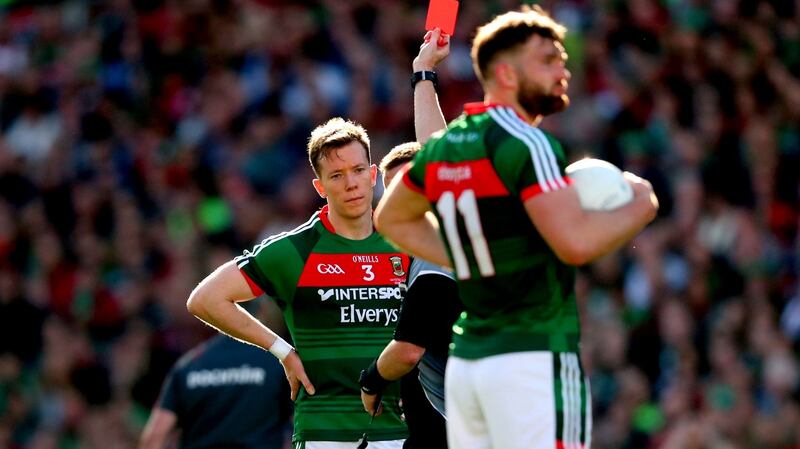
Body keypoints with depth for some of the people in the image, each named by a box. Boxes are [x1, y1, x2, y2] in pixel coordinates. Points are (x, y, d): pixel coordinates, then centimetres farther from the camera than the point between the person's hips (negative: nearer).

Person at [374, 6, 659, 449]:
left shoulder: (442, 148, 13)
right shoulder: (526, 145, -12)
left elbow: (393, 219, 30)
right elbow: (576, 241, -21)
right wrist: (641, 206, -4)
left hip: (464, 360, 8)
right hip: (534, 358, -8)